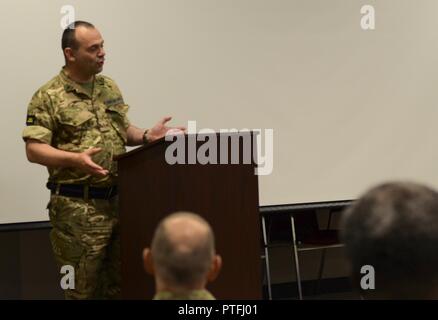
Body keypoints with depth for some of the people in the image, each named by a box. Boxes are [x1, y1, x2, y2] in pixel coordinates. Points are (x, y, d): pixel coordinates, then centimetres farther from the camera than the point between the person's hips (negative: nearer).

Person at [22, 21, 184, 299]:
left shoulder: (110, 88, 12)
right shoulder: (48, 97, -9)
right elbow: (34, 149, -14)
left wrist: (146, 136, 0)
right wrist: (75, 158, -30)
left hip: (117, 199, 6)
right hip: (78, 205, -6)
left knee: (121, 283, 12)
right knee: (84, 287, 1)